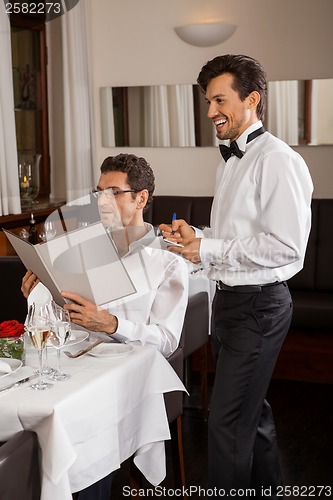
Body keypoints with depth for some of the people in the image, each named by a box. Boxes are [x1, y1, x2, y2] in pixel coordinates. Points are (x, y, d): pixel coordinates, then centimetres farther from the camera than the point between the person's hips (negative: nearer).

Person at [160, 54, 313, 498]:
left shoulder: (277, 161, -17)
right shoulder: (230, 162, 14)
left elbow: (287, 247, -24)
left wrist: (209, 249, -20)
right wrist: (195, 236, 3)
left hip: (258, 305, -10)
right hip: (229, 299, 10)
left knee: (227, 424, -6)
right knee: (252, 411, 22)